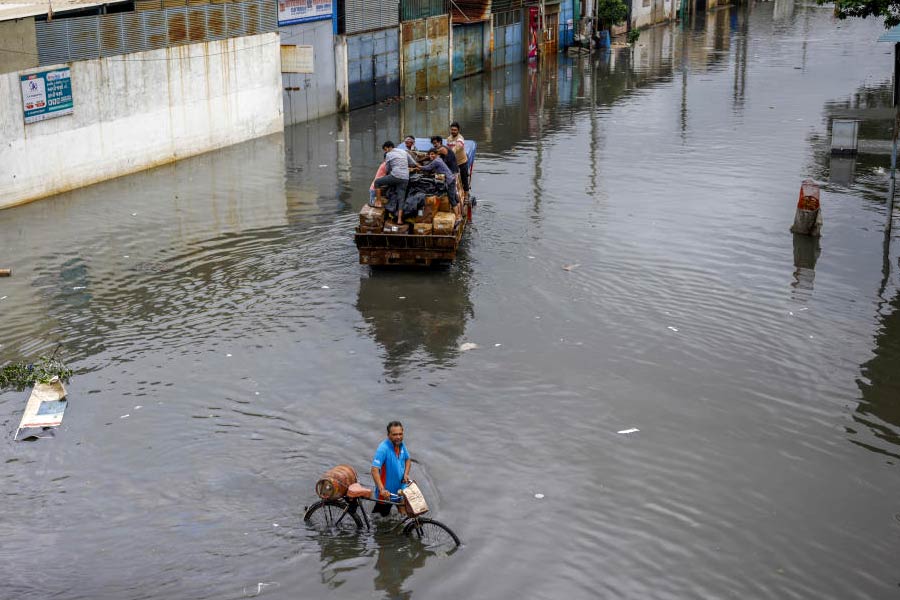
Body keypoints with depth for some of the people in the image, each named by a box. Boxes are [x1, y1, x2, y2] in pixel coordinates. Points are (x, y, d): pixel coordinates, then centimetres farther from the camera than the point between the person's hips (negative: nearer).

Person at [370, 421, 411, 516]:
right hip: (386, 492, -6)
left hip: (400, 488, 6)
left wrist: (406, 474, -2)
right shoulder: (383, 448, -25)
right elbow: (375, 470, -33)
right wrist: (382, 489, -42)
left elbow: (407, 459, 16)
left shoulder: (401, 445, -3)